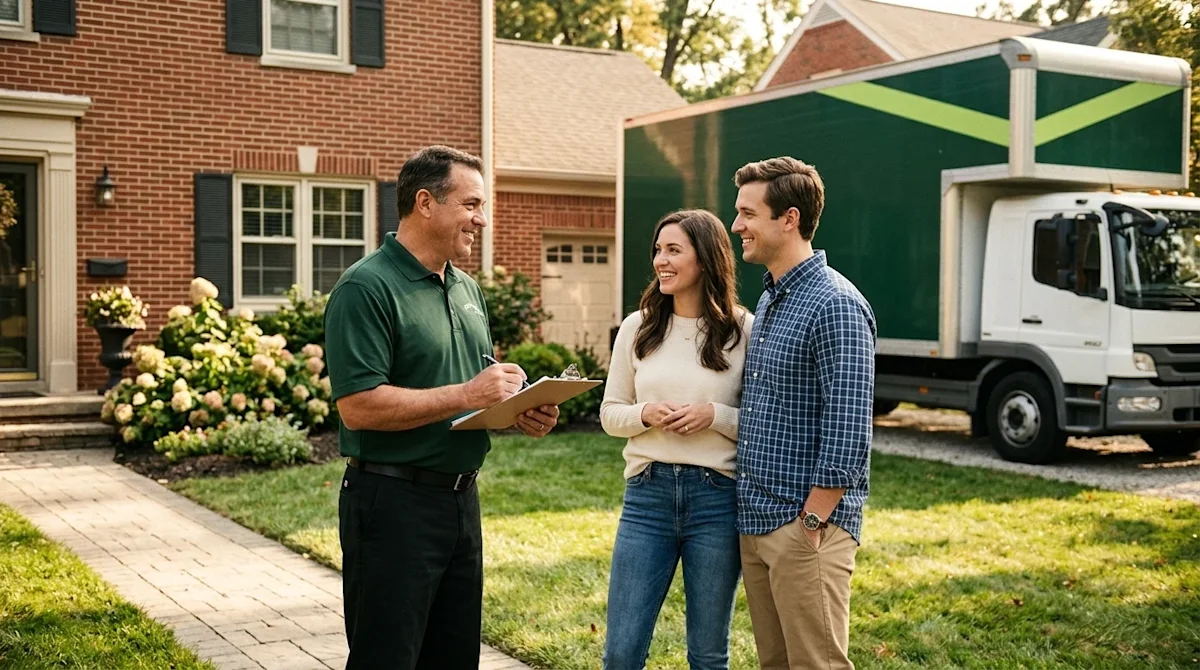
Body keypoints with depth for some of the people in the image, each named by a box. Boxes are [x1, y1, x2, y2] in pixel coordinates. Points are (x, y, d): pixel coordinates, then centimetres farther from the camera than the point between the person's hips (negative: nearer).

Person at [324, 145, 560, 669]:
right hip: (393, 503, -8)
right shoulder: (367, 288, -14)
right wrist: (467, 395, -21)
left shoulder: (467, 289, 13)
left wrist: (519, 413, 1)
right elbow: (359, 406, -23)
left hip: (461, 497, 8)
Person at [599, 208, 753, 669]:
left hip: (717, 497, -2)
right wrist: (645, 414, -10)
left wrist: (715, 416, -16)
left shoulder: (744, 330, -3)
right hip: (647, 494, 2)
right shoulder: (636, 327, 5)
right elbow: (609, 413, 10)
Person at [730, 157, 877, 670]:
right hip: (754, 522, 9)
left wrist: (810, 524, -18)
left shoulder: (835, 306, -16)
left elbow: (848, 433, -19)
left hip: (805, 527, -9)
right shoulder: (768, 300, 13)